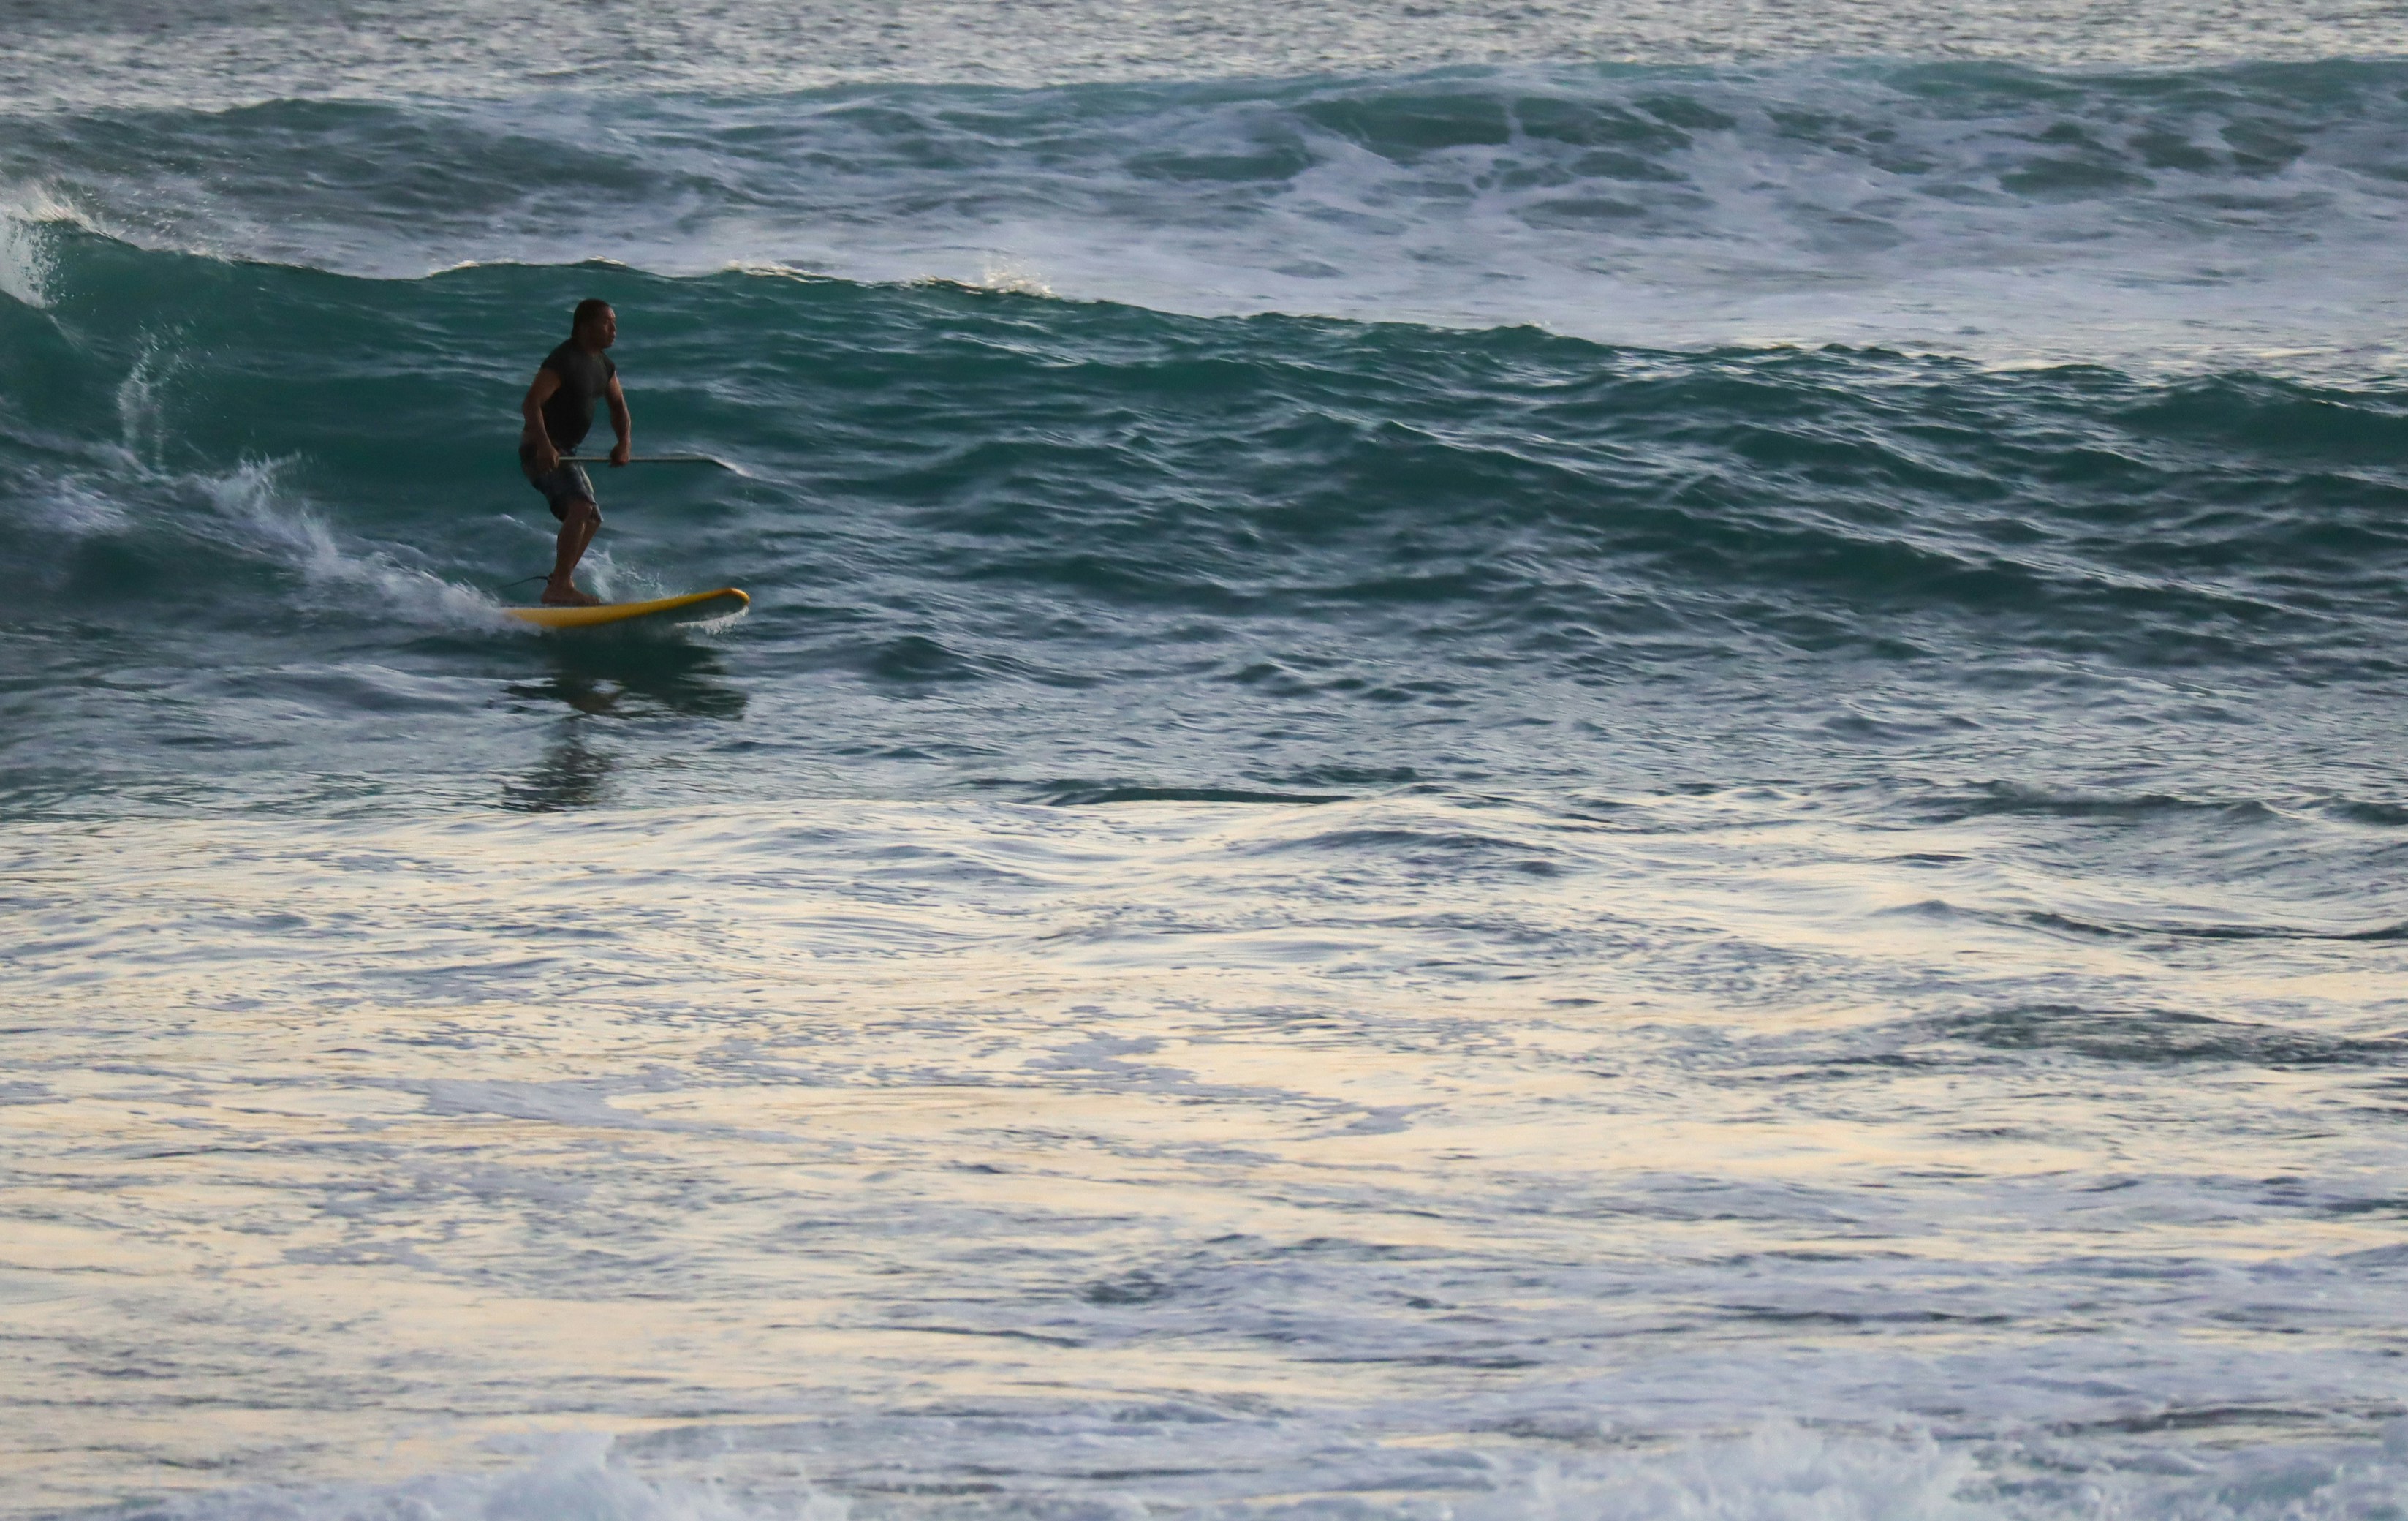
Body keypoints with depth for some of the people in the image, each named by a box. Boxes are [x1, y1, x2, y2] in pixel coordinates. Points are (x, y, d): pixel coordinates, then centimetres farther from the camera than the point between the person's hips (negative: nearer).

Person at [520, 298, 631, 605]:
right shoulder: (563, 361, -17)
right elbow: (531, 404, -24)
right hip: (542, 451, -10)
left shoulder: (603, 366, 12)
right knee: (581, 506, -27)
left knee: (590, 520, 16)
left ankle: (559, 585, 25)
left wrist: (625, 442, -2)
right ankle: (561, 586, -32)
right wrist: (543, 445, -37)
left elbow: (618, 407, 17)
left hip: (565, 453, 10)